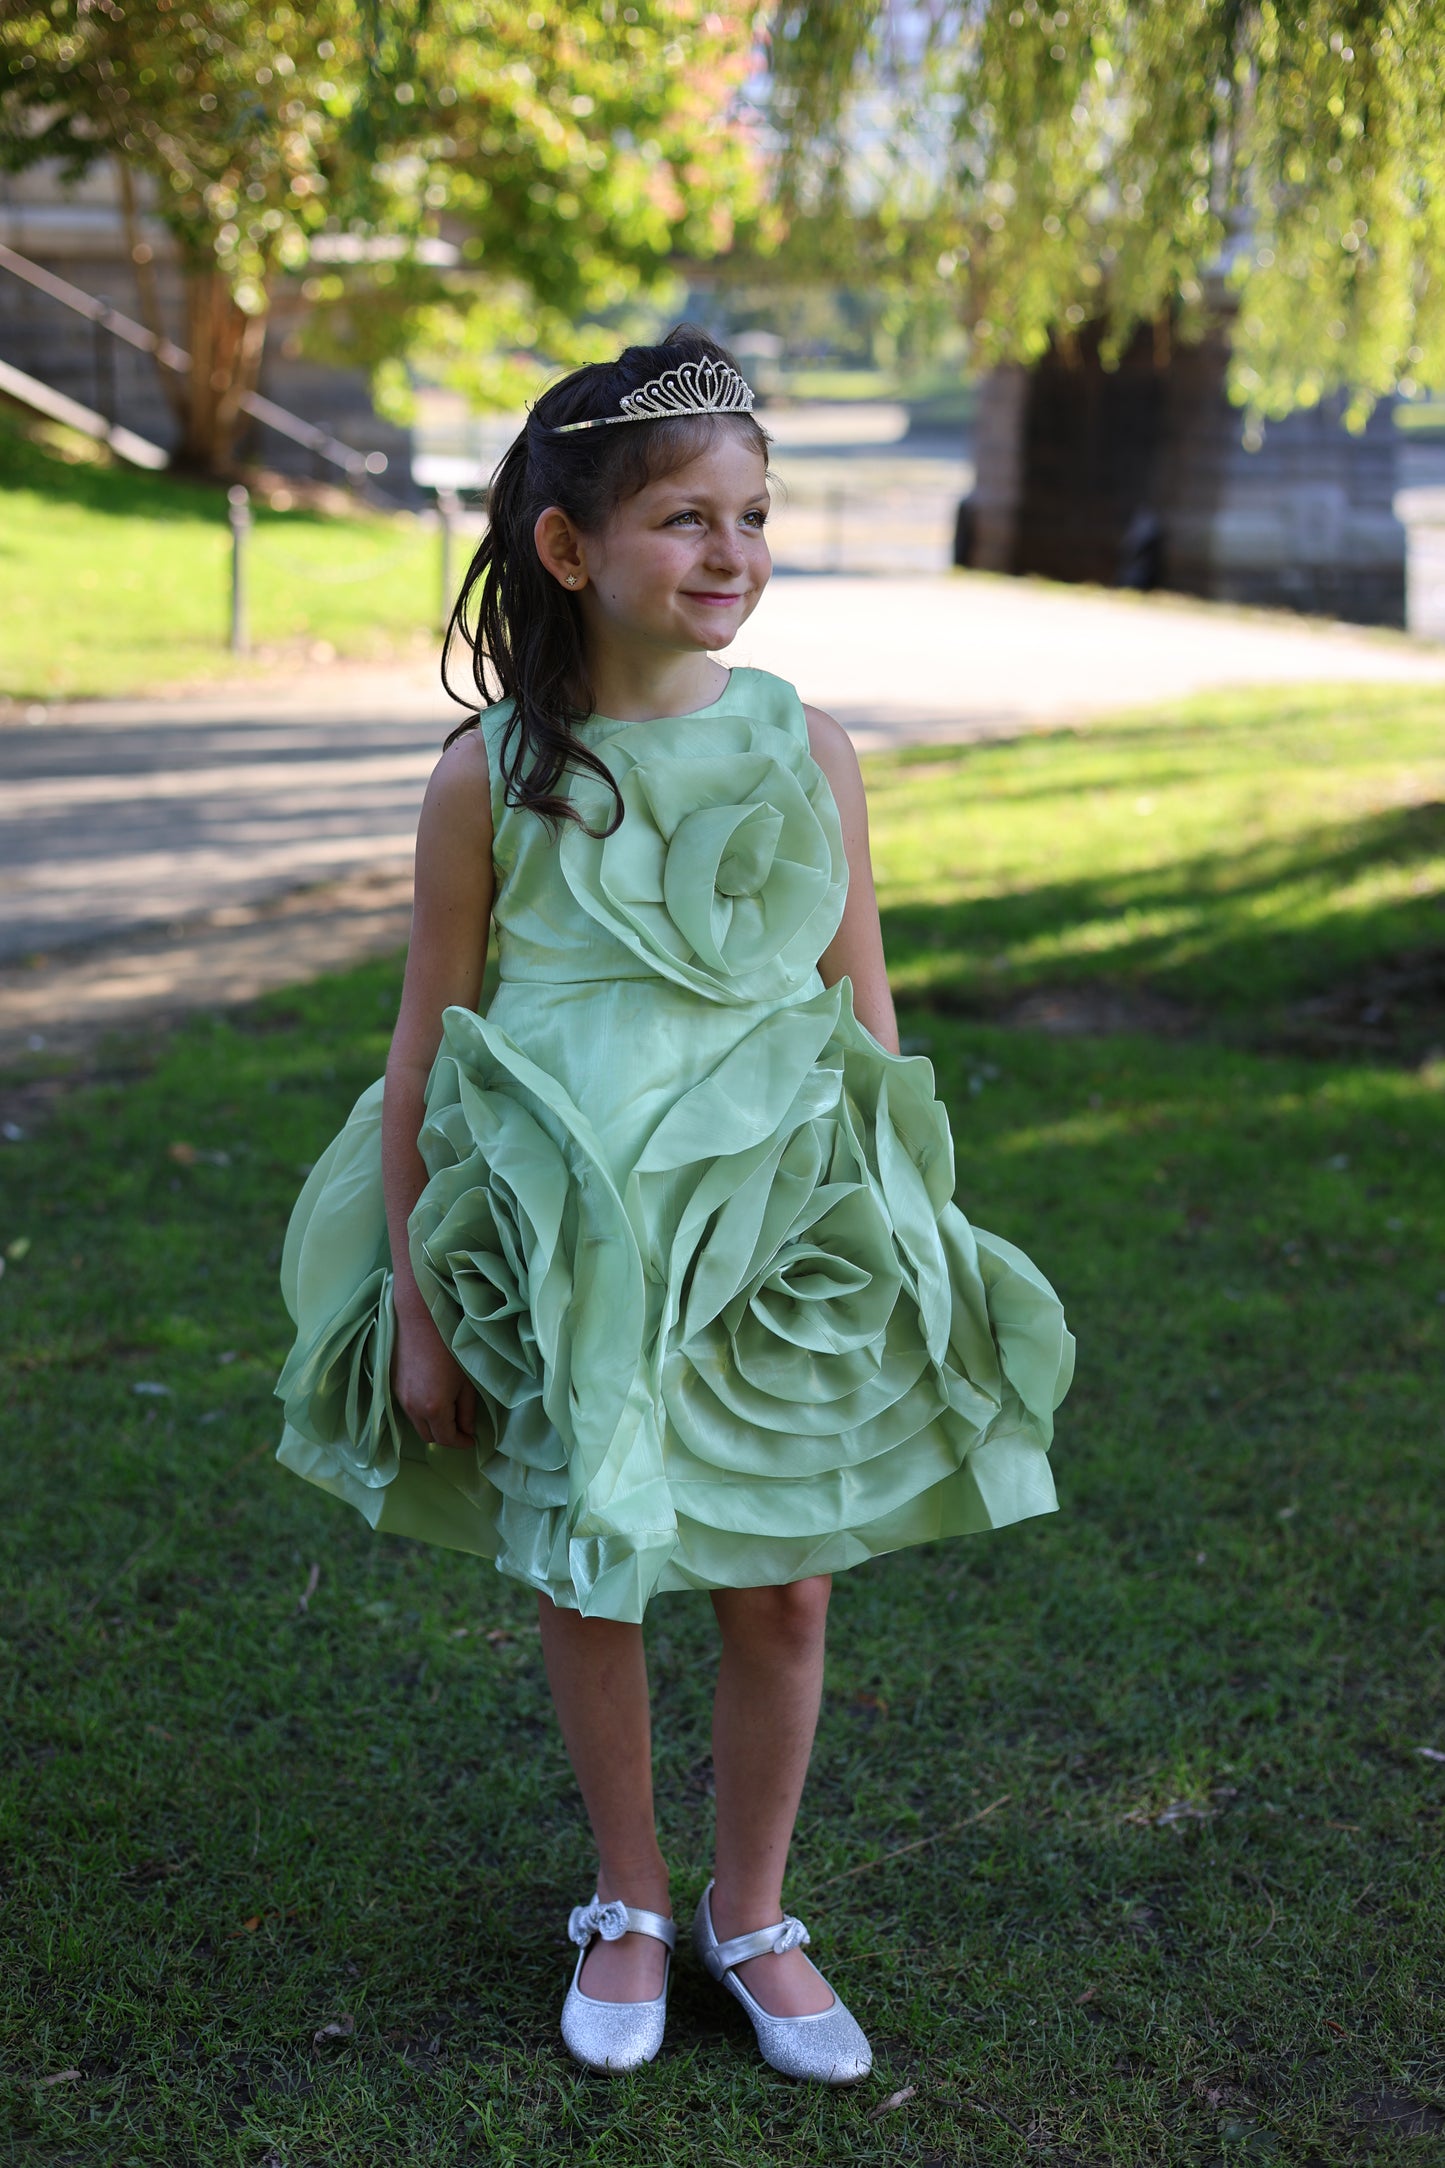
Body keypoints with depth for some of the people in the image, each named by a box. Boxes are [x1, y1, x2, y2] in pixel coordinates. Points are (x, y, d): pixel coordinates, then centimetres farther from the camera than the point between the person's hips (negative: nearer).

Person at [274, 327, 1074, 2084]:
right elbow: (423, 1049, -1)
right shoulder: (491, 774, -8)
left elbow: (866, 1012, 5)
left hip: (782, 1239, 1)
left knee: (780, 1590, 10)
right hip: (561, 1251, -1)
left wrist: (901, 1248, 6)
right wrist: (413, 1299, -1)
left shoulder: (805, 750, -3)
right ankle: (628, 1904, 37)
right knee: (582, 1579, 13)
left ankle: (750, 1916, 34)